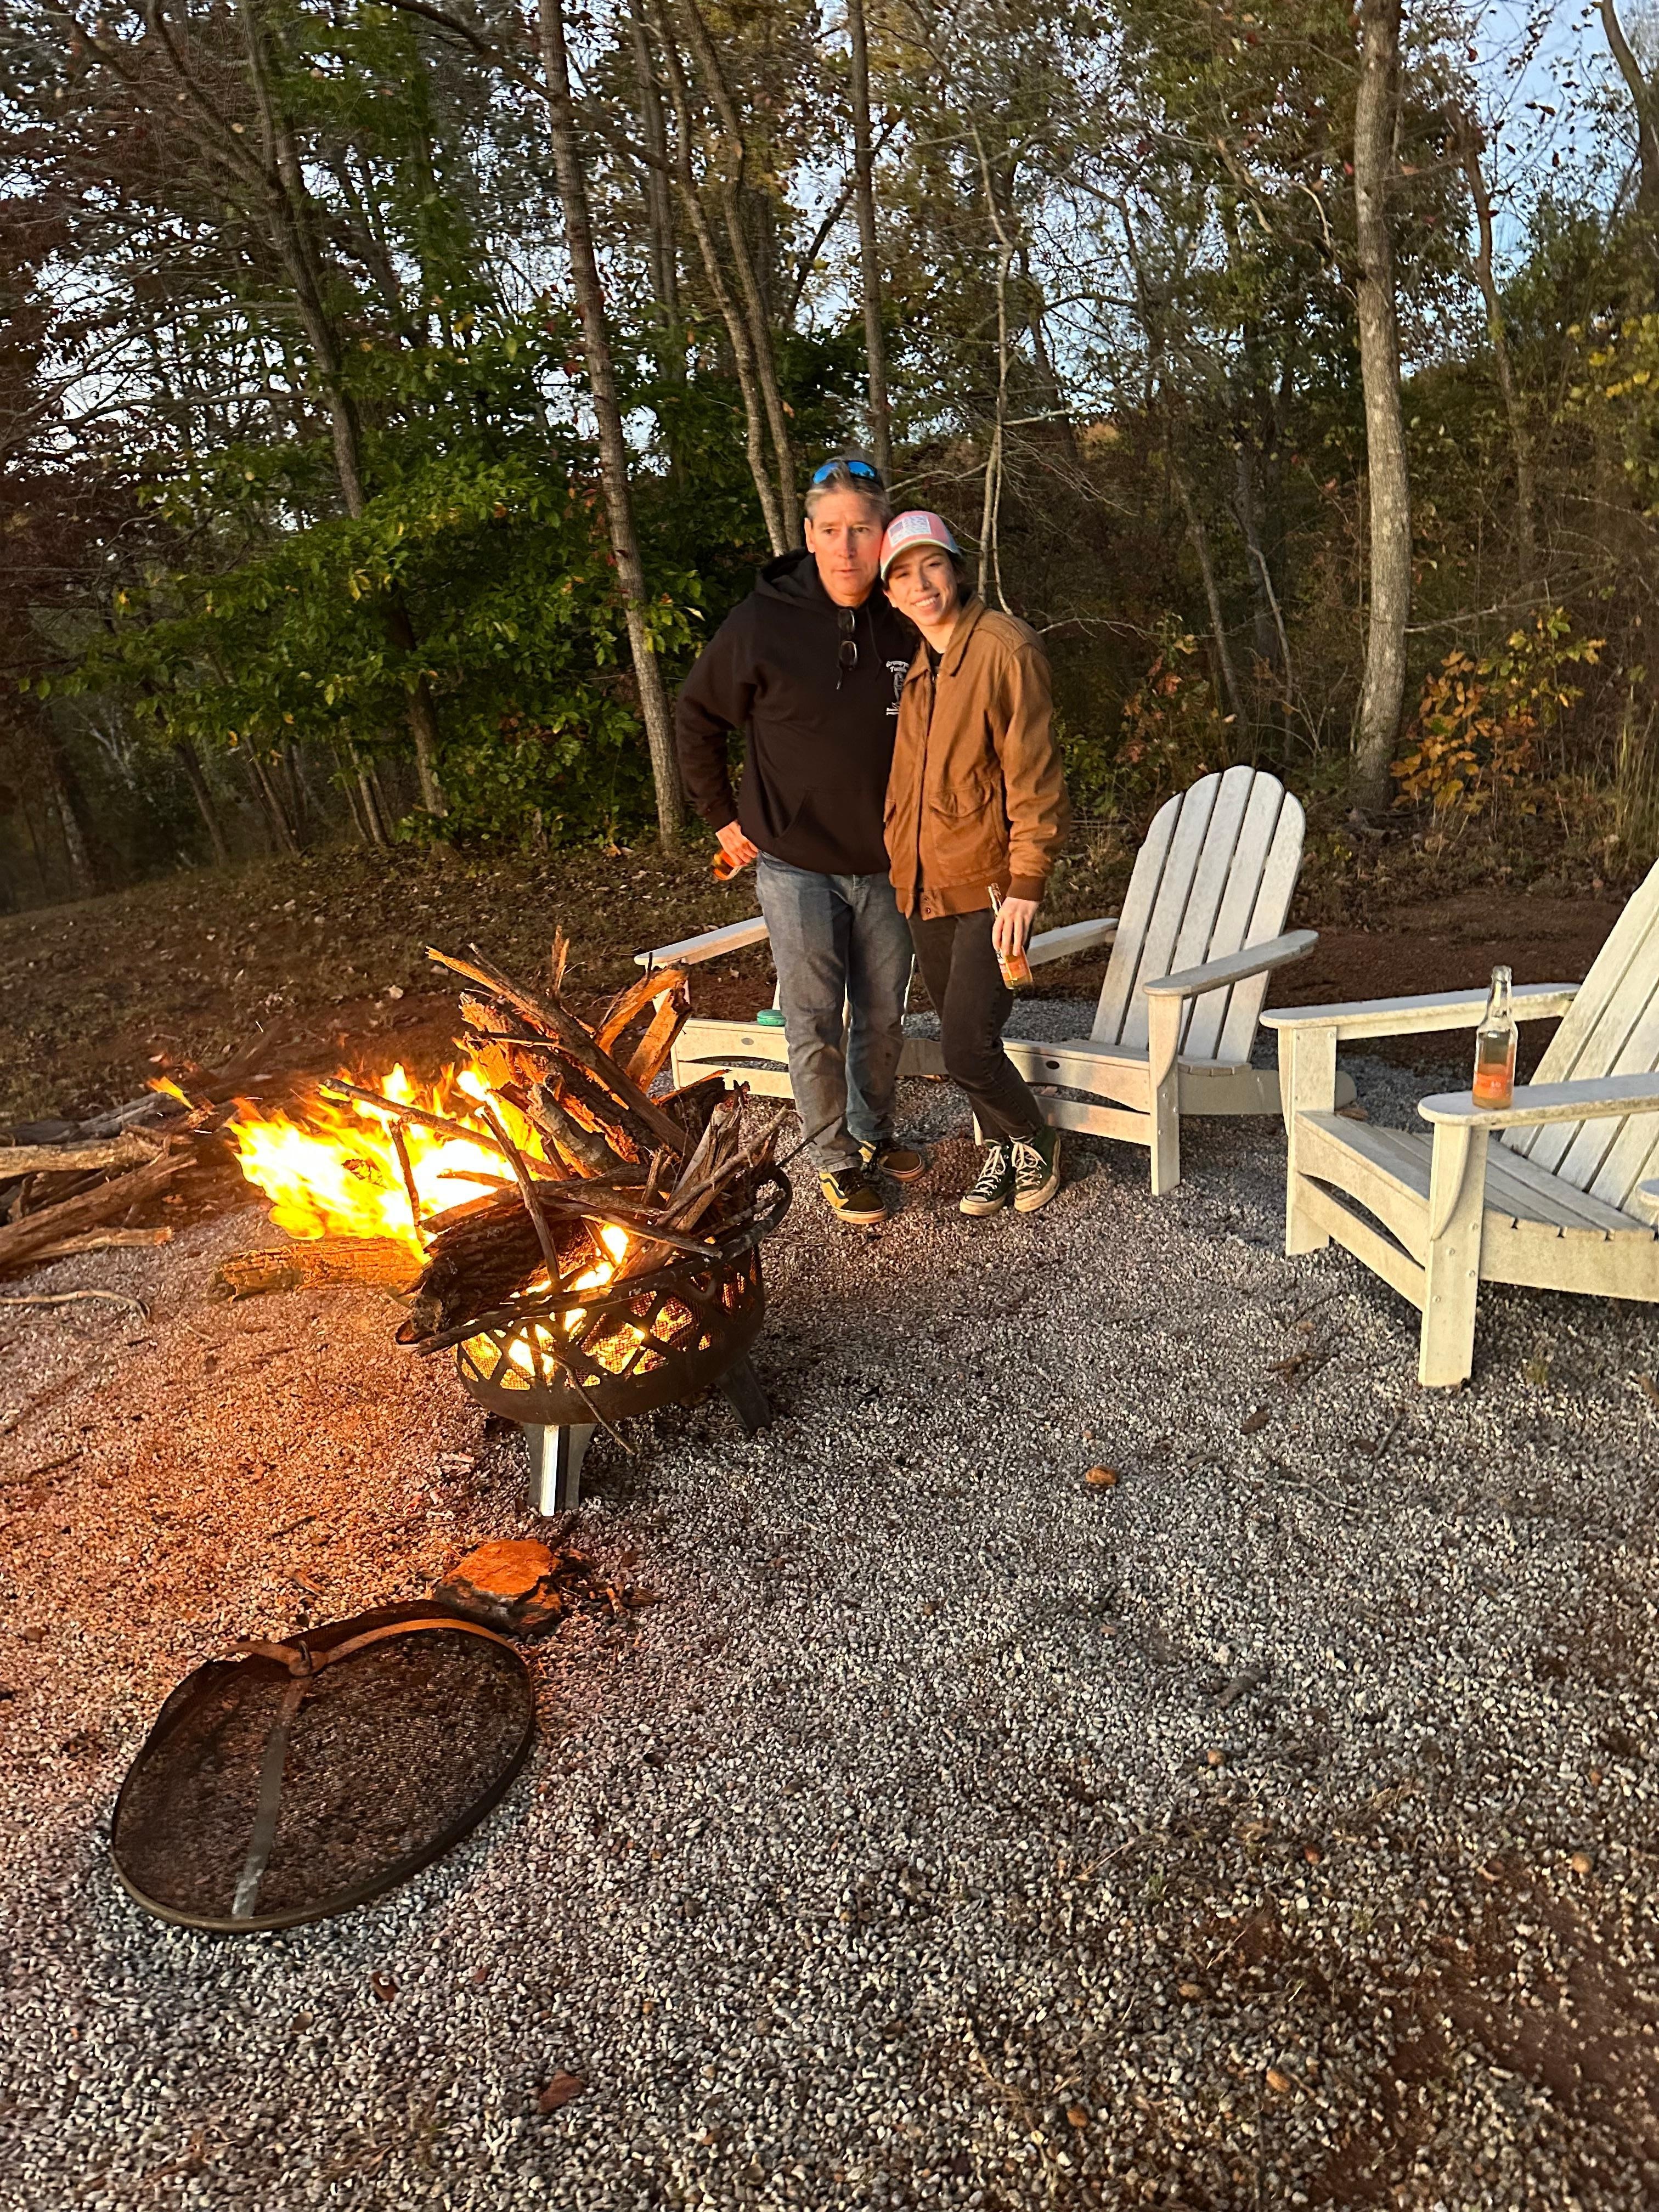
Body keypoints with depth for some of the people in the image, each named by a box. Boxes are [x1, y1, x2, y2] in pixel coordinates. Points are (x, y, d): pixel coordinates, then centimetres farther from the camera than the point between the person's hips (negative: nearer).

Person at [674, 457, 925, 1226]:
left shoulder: (906, 628, -2)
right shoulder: (761, 625, -10)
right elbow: (696, 721, 1)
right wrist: (722, 818, 0)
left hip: (886, 865, 3)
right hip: (796, 864, -3)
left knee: (884, 1017, 15)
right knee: (816, 1024, 3)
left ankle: (874, 1134, 35)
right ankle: (834, 1160, 19)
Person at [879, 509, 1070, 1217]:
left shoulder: (1006, 648, -10)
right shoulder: (911, 666, 10)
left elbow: (1033, 774, -14)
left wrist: (1026, 885, -19)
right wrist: (897, 861, 13)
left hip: (990, 885, -6)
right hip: (923, 886, 7)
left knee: (968, 1046, -11)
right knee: (959, 1039, 14)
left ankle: (1036, 1141, 17)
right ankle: (1002, 1150, 35)